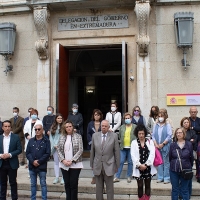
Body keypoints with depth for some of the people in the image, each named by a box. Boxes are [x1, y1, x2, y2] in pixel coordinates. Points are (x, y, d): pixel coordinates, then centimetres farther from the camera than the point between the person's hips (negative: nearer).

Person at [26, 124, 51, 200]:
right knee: (33, 184, 12)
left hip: (42, 166, -3)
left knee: (43, 184, 5)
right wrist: (32, 161, -10)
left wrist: (39, 161, -13)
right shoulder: (31, 141, 7)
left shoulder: (46, 141, -3)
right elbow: (27, 153, 4)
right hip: (32, 166, 4)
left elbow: (47, 154, -8)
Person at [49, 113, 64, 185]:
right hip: (55, 147, 4)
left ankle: (63, 178, 1)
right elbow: (51, 137, 8)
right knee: (56, 162, 8)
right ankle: (56, 177, 14)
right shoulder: (53, 127, 9)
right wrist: (54, 145, -3)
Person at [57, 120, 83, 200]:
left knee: (74, 184, 0)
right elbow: (58, 149, 5)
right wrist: (63, 160, -9)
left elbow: (80, 150, -7)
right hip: (64, 164, 3)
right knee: (67, 184, 10)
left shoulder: (78, 136, -2)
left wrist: (72, 161, -13)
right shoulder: (62, 137, 6)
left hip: (75, 164, -3)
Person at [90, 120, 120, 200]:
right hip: (97, 166, 2)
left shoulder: (114, 136, -5)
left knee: (109, 188, 7)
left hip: (109, 166, -2)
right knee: (98, 188, 12)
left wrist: (117, 165, 0)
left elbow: (117, 152, -1)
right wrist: (91, 164, 9)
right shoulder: (95, 135, 2)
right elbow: (92, 151, 7)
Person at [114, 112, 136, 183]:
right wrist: (121, 142, 7)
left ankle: (129, 177, 17)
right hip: (123, 148, 2)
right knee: (121, 162, 2)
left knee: (130, 162, 6)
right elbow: (119, 136, 17)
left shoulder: (135, 127, 4)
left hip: (131, 148, -1)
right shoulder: (122, 127, 10)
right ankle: (117, 177, 6)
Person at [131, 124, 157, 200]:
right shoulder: (134, 142, 2)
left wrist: (146, 164, -12)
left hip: (148, 167, 1)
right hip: (138, 168, -1)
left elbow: (152, 154, -5)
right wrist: (139, 165, -14)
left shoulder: (150, 141, 4)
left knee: (147, 185, 7)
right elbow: (133, 155, -5)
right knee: (140, 186, 3)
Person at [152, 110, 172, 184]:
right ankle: (160, 177, 18)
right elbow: (153, 135, 8)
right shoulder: (156, 125, 9)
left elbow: (169, 136, -8)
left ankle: (166, 178, 8)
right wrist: (156, 144, -5)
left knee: (166, 162, 0)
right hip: (157, 146, 4)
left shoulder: (167, 125, -2)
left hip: (165, 146, -4)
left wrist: (163, 144, -13)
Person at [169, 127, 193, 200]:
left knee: (184, 190, 8)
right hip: (174, 170, 1)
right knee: (175, 189, 11)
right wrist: (174, 164, 8)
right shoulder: (172, 145, -1)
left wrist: (190, 166, 5)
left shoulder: (189, 144, -3)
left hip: (185, 170, -1)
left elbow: (191, 157, 2)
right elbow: (170, 157, 6)